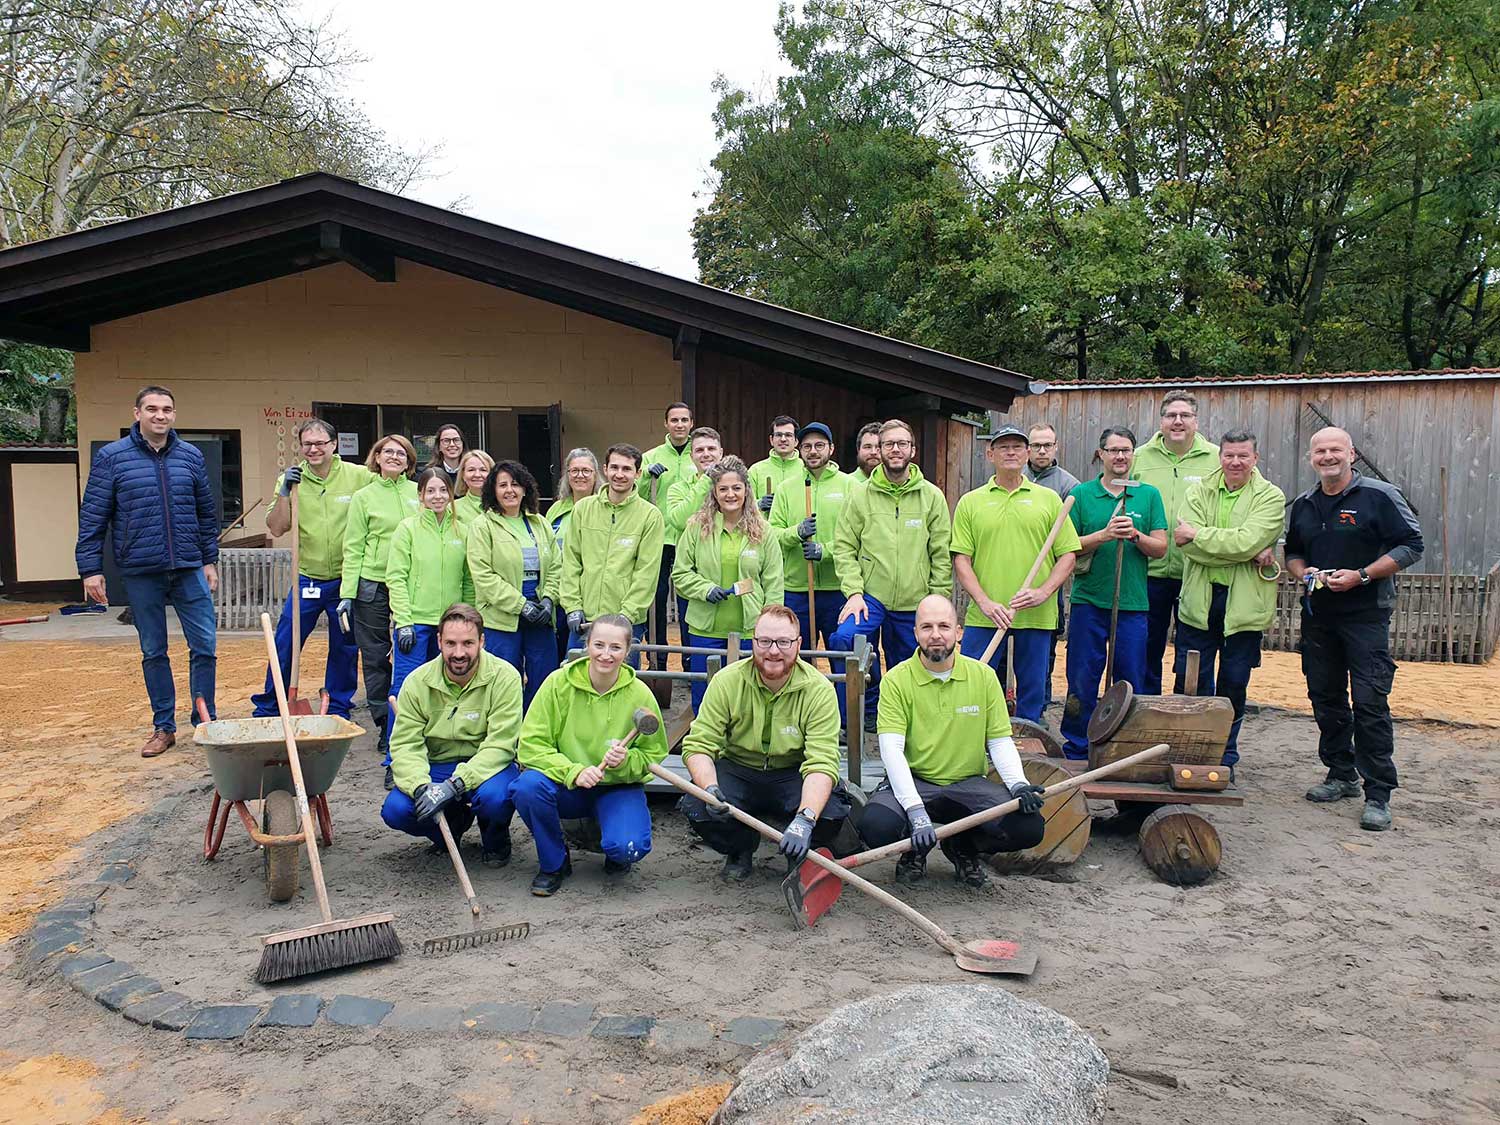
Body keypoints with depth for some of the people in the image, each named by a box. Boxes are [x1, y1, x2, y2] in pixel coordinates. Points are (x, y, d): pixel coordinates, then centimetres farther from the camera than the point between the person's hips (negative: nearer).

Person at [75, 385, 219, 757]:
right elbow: (92, 517, -2)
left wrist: (210, 560, 11)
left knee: (205, 647, 1)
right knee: (153, 653, 10)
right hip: (140, 574, -1)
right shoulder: (111, 458, -3)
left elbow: (206, 513, 12)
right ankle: (163, 727, 22)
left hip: (189, 570, 2)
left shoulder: (191, 456, 5)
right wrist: (90, 569, -5)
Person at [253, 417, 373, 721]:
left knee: (345, 648, 11)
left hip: (347, 580, -1)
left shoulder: (359, 476, -6)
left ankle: (338, 707, 27)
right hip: (307, 580, 1)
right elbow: (276, 528, -5)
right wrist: (284, 492, -17)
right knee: (284, 645, 5)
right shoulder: (291, 479, -1)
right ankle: (268, 707, 21)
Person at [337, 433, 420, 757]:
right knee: (376, 659, 5)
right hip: (373, 586, -1)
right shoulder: (364, 497, 4)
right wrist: (347, 594, -5)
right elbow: (353, 548, 2)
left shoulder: (418, 493, 8)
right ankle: (384, 727, 16)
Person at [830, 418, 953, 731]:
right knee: (843, 639, -26)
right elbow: (844, 547, 1)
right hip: (870, 594, -1)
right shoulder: (861, 494, 2)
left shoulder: (932, 497, 4)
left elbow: (941, 556, 5)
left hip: (915, 603, 1)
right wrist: (854, 592, -11)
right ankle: (867, 709, -7)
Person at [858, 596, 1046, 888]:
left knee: (1030, 827, -23)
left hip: (969, 784, 2)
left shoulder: (983, 675, 3)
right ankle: (915, 850, 7)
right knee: (876, 826, -33)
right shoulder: (897, 679, -7)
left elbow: (1000, 742, 5)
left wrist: (1018, 784, -16)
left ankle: (963, 848, 11)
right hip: (912, 781, -2)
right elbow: (891, 749, -15)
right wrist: (916, 811, -27)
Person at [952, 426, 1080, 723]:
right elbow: (961, 559, 2)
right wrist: (984, 602, -11)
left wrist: (1043, 592, -10)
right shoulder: (970, 502, 7)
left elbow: (1068, 554, 6)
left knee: (1032, 698, 9)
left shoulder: (1049, 499, 8)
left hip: (1036, 618, 1)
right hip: (983, 618, -1)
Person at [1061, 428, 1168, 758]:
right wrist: (1104, 535, -16)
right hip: (1088, 601, -1)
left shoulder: (1149, 495, 8)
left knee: (1131, 682, 6)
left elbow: (1160, 548, 5)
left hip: (1133, 603, 1)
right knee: (1082, 680, 4)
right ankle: (1076, 749, 15)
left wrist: (1135, 535, -14)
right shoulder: (1081, 494, 4)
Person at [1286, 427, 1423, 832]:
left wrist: (1361, 576, -16)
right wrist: (1304, 572, 0)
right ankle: (1341, 776, 25)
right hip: (1317, 614, 6)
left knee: (1370, 702, -9)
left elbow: (1411, 545, -7)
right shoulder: (1303, 505, 12)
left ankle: (1378, 794, -3)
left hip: (1366, 615, -6)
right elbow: (1292, 552, 23)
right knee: (1326, 699, 11)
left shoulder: (1379, 496, -5)